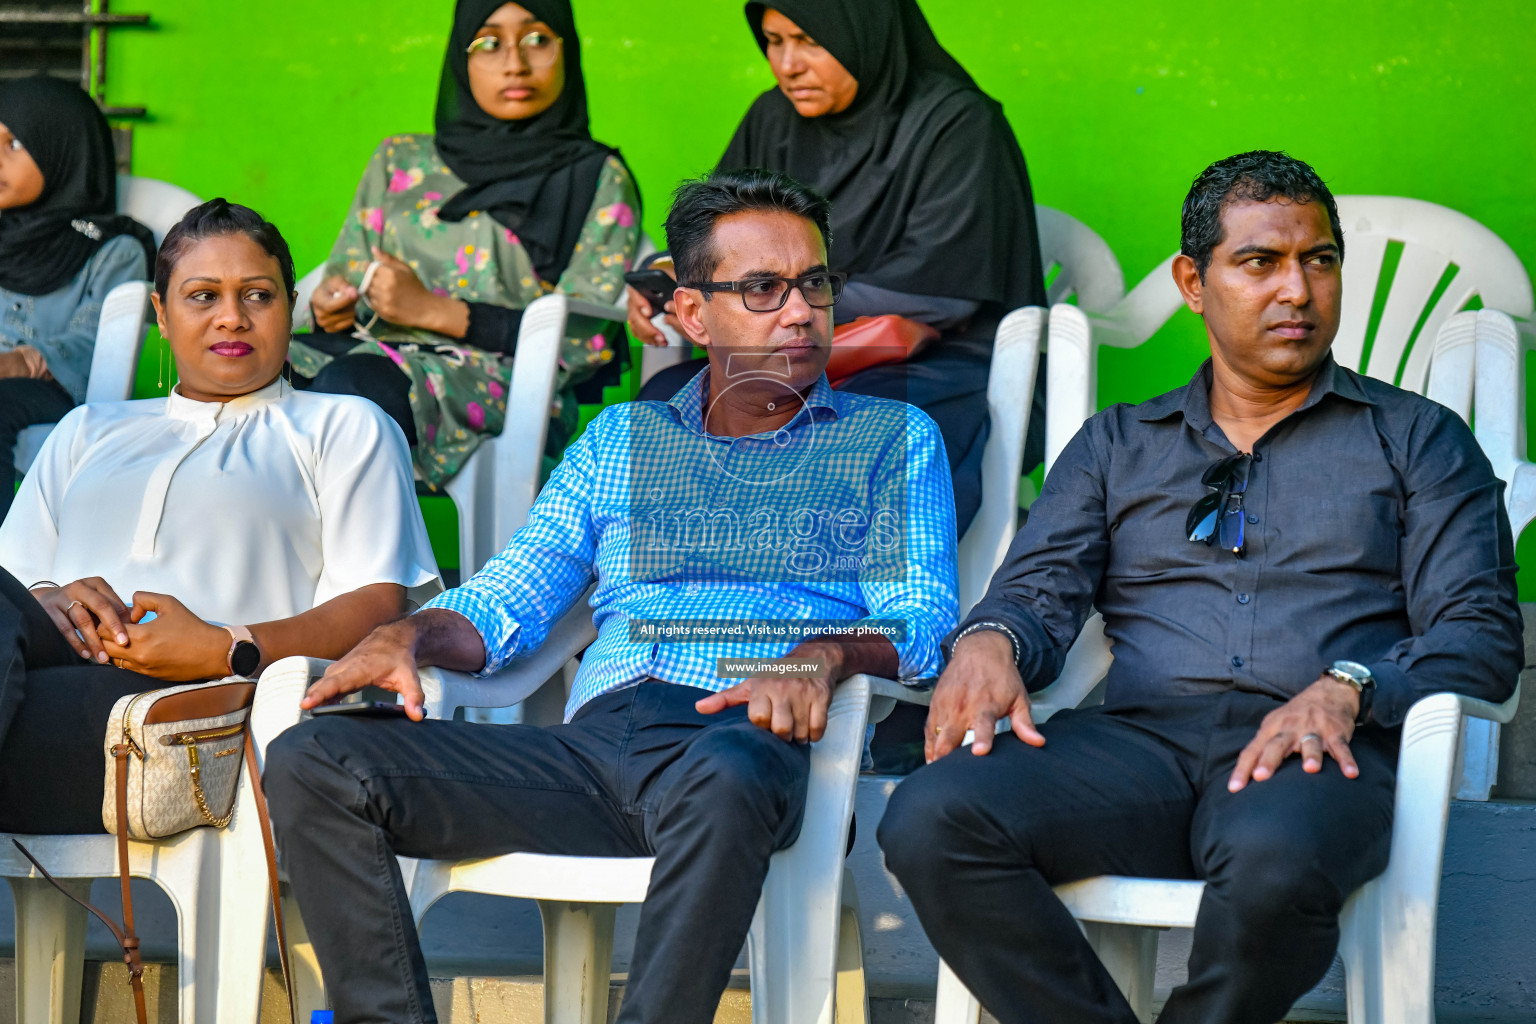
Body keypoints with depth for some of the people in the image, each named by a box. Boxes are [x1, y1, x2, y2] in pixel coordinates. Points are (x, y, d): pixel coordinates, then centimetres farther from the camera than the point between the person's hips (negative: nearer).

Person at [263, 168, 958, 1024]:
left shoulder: (893, 439, 18)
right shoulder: (622, 440, 28)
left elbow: (921, 622, 5)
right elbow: (508, 600, 21)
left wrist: (826, 655, -18)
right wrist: (410, 636, -1)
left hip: (747, 739, -4)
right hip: (594, 740, 4)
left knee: (724, 779, -43)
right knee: (311, 765, -16)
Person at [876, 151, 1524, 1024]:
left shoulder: (1418, 439, 20)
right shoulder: (1115, 446, 27)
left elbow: (1484, 633, 8)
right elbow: (1041, 592, 15)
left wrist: (1346, 689, -13)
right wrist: (989, 640, -12)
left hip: (1315, 754, -2)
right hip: (1139, 737, 2)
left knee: (1273, 859, -41)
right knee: (930, 820, -29)